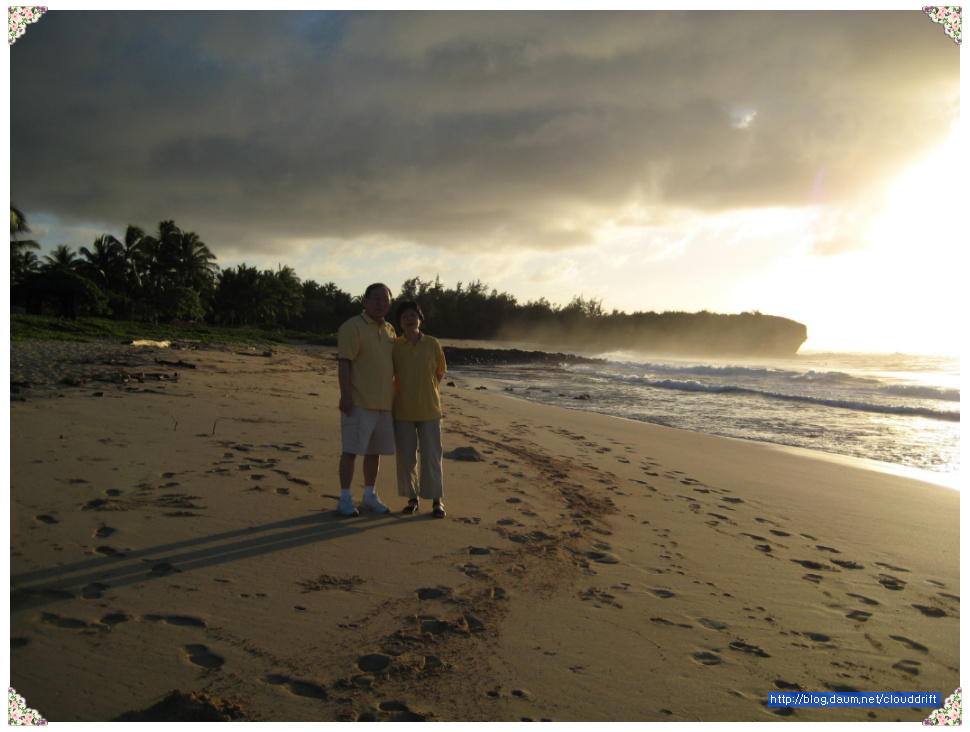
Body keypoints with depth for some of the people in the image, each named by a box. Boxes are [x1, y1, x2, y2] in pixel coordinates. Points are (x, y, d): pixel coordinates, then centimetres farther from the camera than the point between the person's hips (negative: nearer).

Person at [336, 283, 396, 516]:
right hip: (359, 402, -7)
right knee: (351, 451, -2)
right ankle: (345, 498, 7)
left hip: (384, 403, 7)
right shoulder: (352, 327, -7)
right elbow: (344, 363, -14)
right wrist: (345, 395, -21)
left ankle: (370, 496, 23)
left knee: (374, 451, 13)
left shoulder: (389, 330, 15)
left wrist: (394, 396, 19)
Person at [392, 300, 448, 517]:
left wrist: (429, 391, 8)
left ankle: (436, 501, 13)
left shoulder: (432, 344, -1)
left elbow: (440, 372, 13)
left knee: (432, 457, 3)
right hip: (402, 410, 1)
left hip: (429, 409, 0)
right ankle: (412, 498, 21)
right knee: (405, 457, 7)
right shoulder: (394, 345, -2)